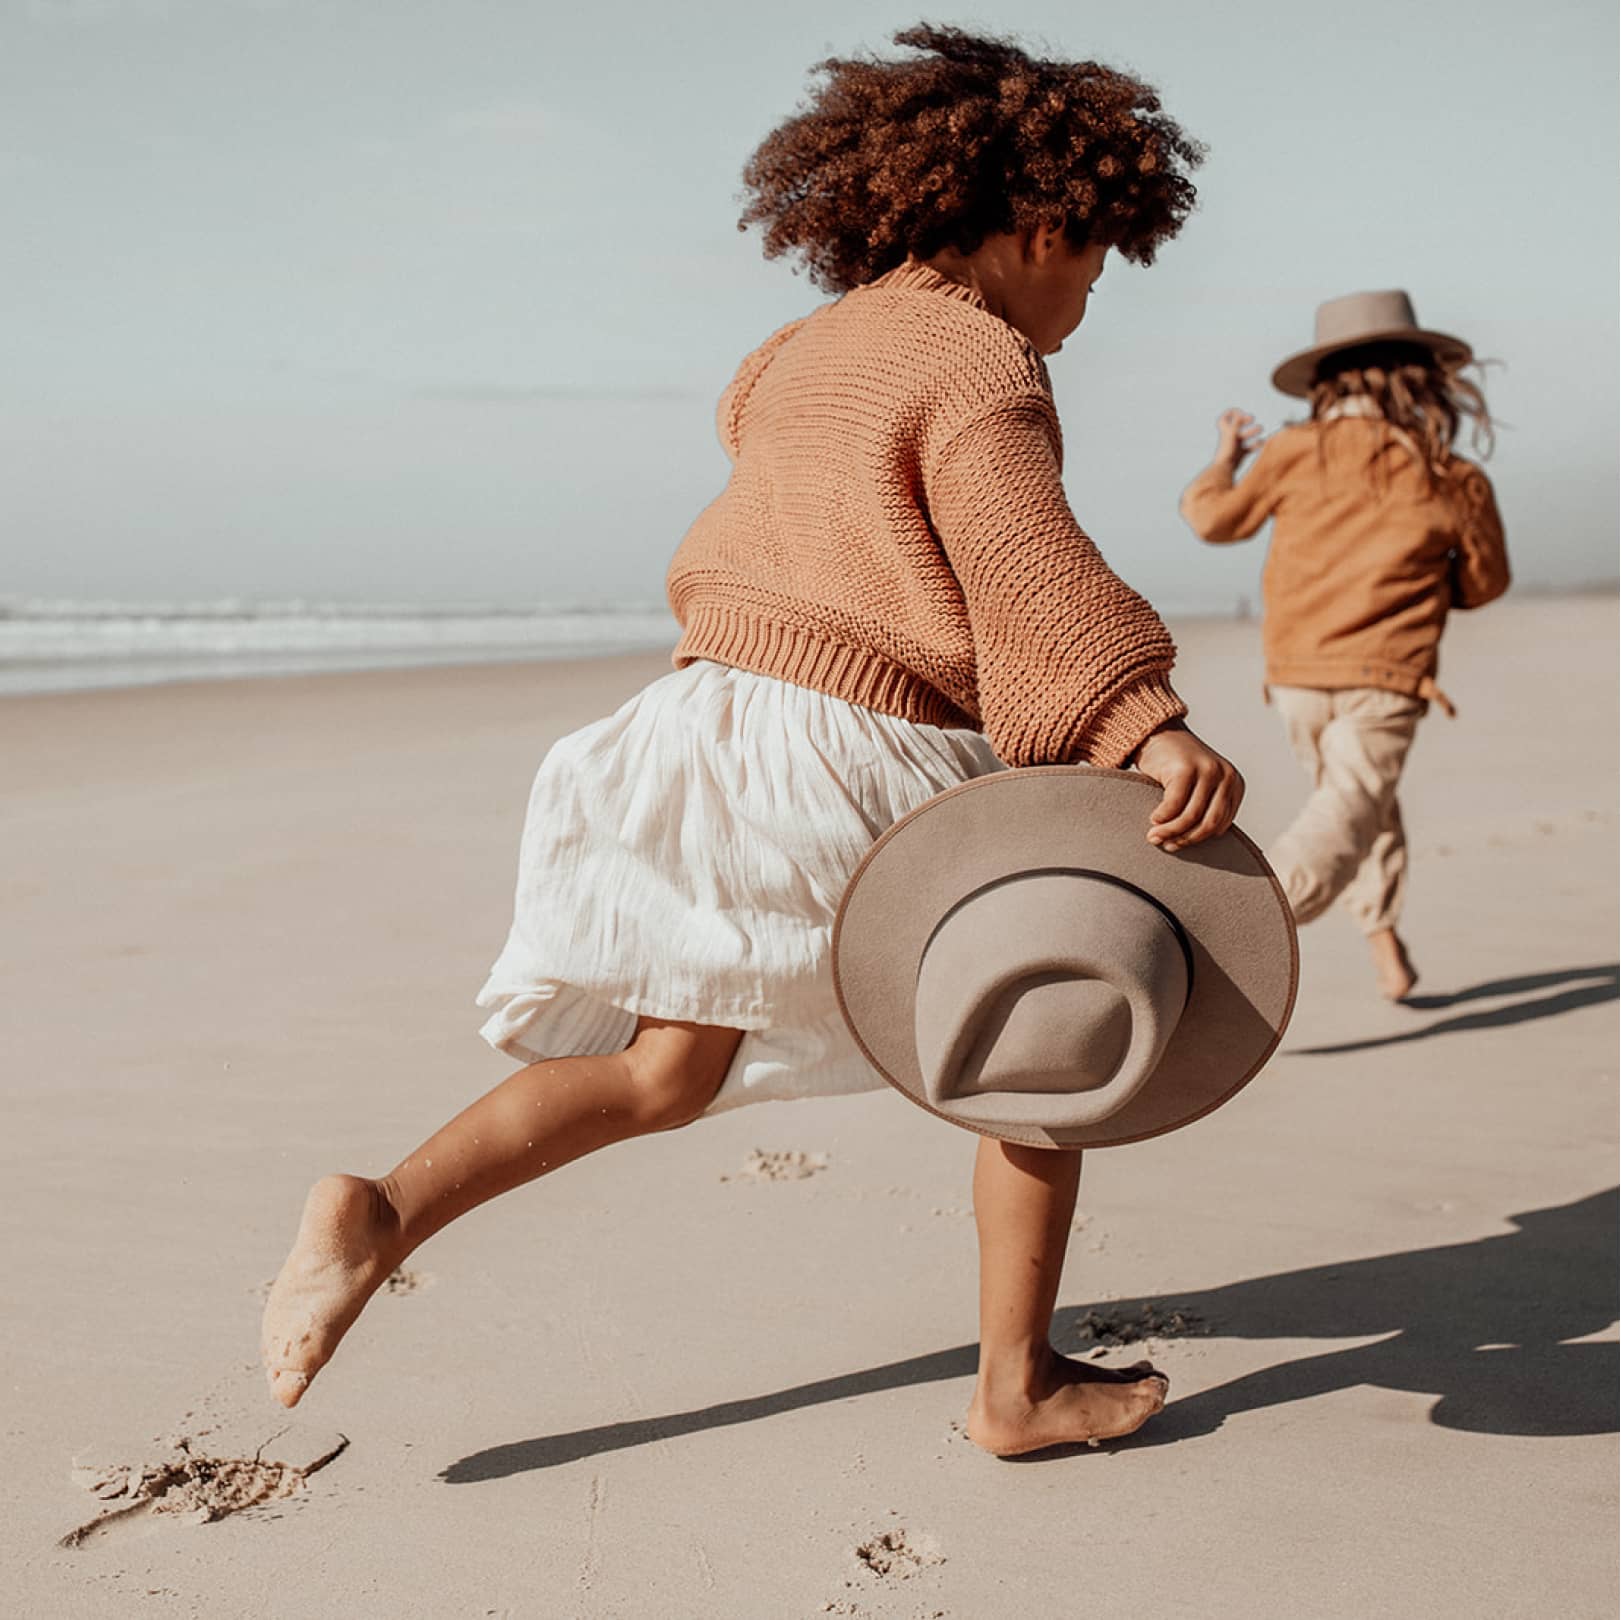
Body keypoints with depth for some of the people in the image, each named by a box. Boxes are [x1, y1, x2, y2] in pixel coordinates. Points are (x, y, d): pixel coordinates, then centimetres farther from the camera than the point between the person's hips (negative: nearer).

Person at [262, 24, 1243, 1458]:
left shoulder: (803, 357, 19)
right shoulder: (982, 364, -8)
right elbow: (1030, 564, -23)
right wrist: (1151, 730, -32)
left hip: (718, 710, 8)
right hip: (873, 758, -7)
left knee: (665, 1070, 12)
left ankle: (384, 1211, -5)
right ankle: (1020, 1387, 16)